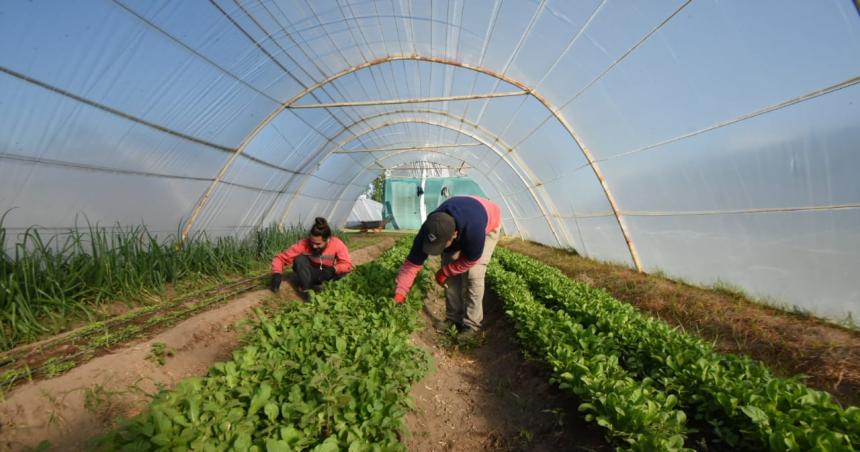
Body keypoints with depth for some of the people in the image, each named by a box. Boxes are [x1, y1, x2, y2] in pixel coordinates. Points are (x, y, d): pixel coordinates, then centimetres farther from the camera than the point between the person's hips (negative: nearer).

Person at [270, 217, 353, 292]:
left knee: (342, 269, -30)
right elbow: (280, 258, -23)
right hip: (311, 274, 0)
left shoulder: (337, 244, -25)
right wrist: (276, 274, -39)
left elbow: (347, 265, -25)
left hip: (326, 275, 0)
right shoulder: (303, 244, -26)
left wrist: (333, 269, -42)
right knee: (300, 259, -29)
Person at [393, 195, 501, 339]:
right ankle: (453, 318, 13)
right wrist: (399, 293, -30)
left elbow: (470, 260, -26)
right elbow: (412, 263, -27)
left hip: (488, 224, -4)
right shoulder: (430, 230, -35)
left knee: (473, 274, -15)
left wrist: (444, 272, -17)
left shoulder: (474, 232, -48)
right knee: (451, 274, -4)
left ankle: (471, 324, 1)